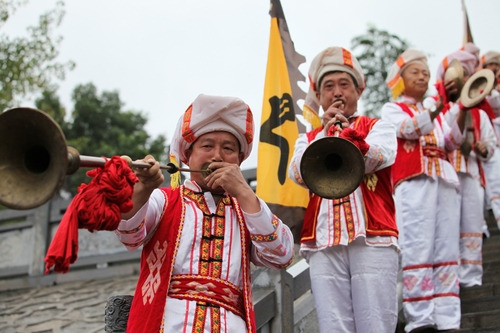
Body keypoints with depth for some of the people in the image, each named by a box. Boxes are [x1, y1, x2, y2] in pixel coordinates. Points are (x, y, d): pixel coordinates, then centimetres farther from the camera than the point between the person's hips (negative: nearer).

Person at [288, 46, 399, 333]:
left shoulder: (378, 127, 15)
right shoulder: (308, 139, 22)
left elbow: (379, 157, -8)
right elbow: (298, 174, 1)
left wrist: (346, 135, -26)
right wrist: (325, 133, -7)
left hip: (373, 240, -2)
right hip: (324, 246, 2)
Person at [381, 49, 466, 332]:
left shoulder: (437, 113, 29)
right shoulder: (392, 109, 14)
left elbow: (452, 143, 14)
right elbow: (408, 128, -8)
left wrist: (462, 112, -2)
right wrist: (438, 106, -23)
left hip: (445, 180, 5)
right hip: (413, 181, -5)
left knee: (447, 250, -2)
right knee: (418, 250, -13)